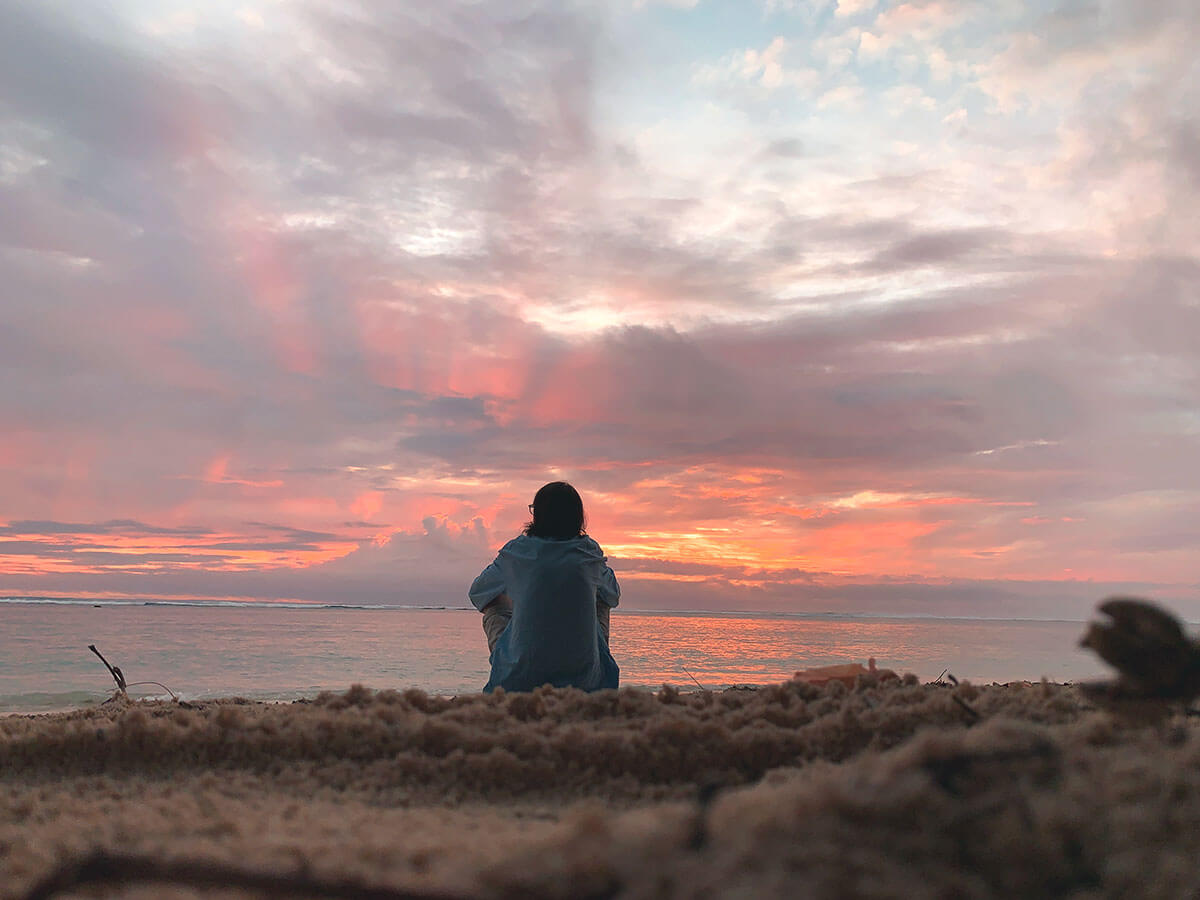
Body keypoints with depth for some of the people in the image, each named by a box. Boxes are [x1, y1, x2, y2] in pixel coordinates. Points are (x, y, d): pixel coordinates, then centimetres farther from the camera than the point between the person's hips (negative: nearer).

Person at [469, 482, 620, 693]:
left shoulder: (517, 550, -5)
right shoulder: (590, 552, -3)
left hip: (523, 677, -1)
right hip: (583, 678, 1)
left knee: (493, 608, 26)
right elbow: (613, 595, 18)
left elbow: (477, 593, 12)